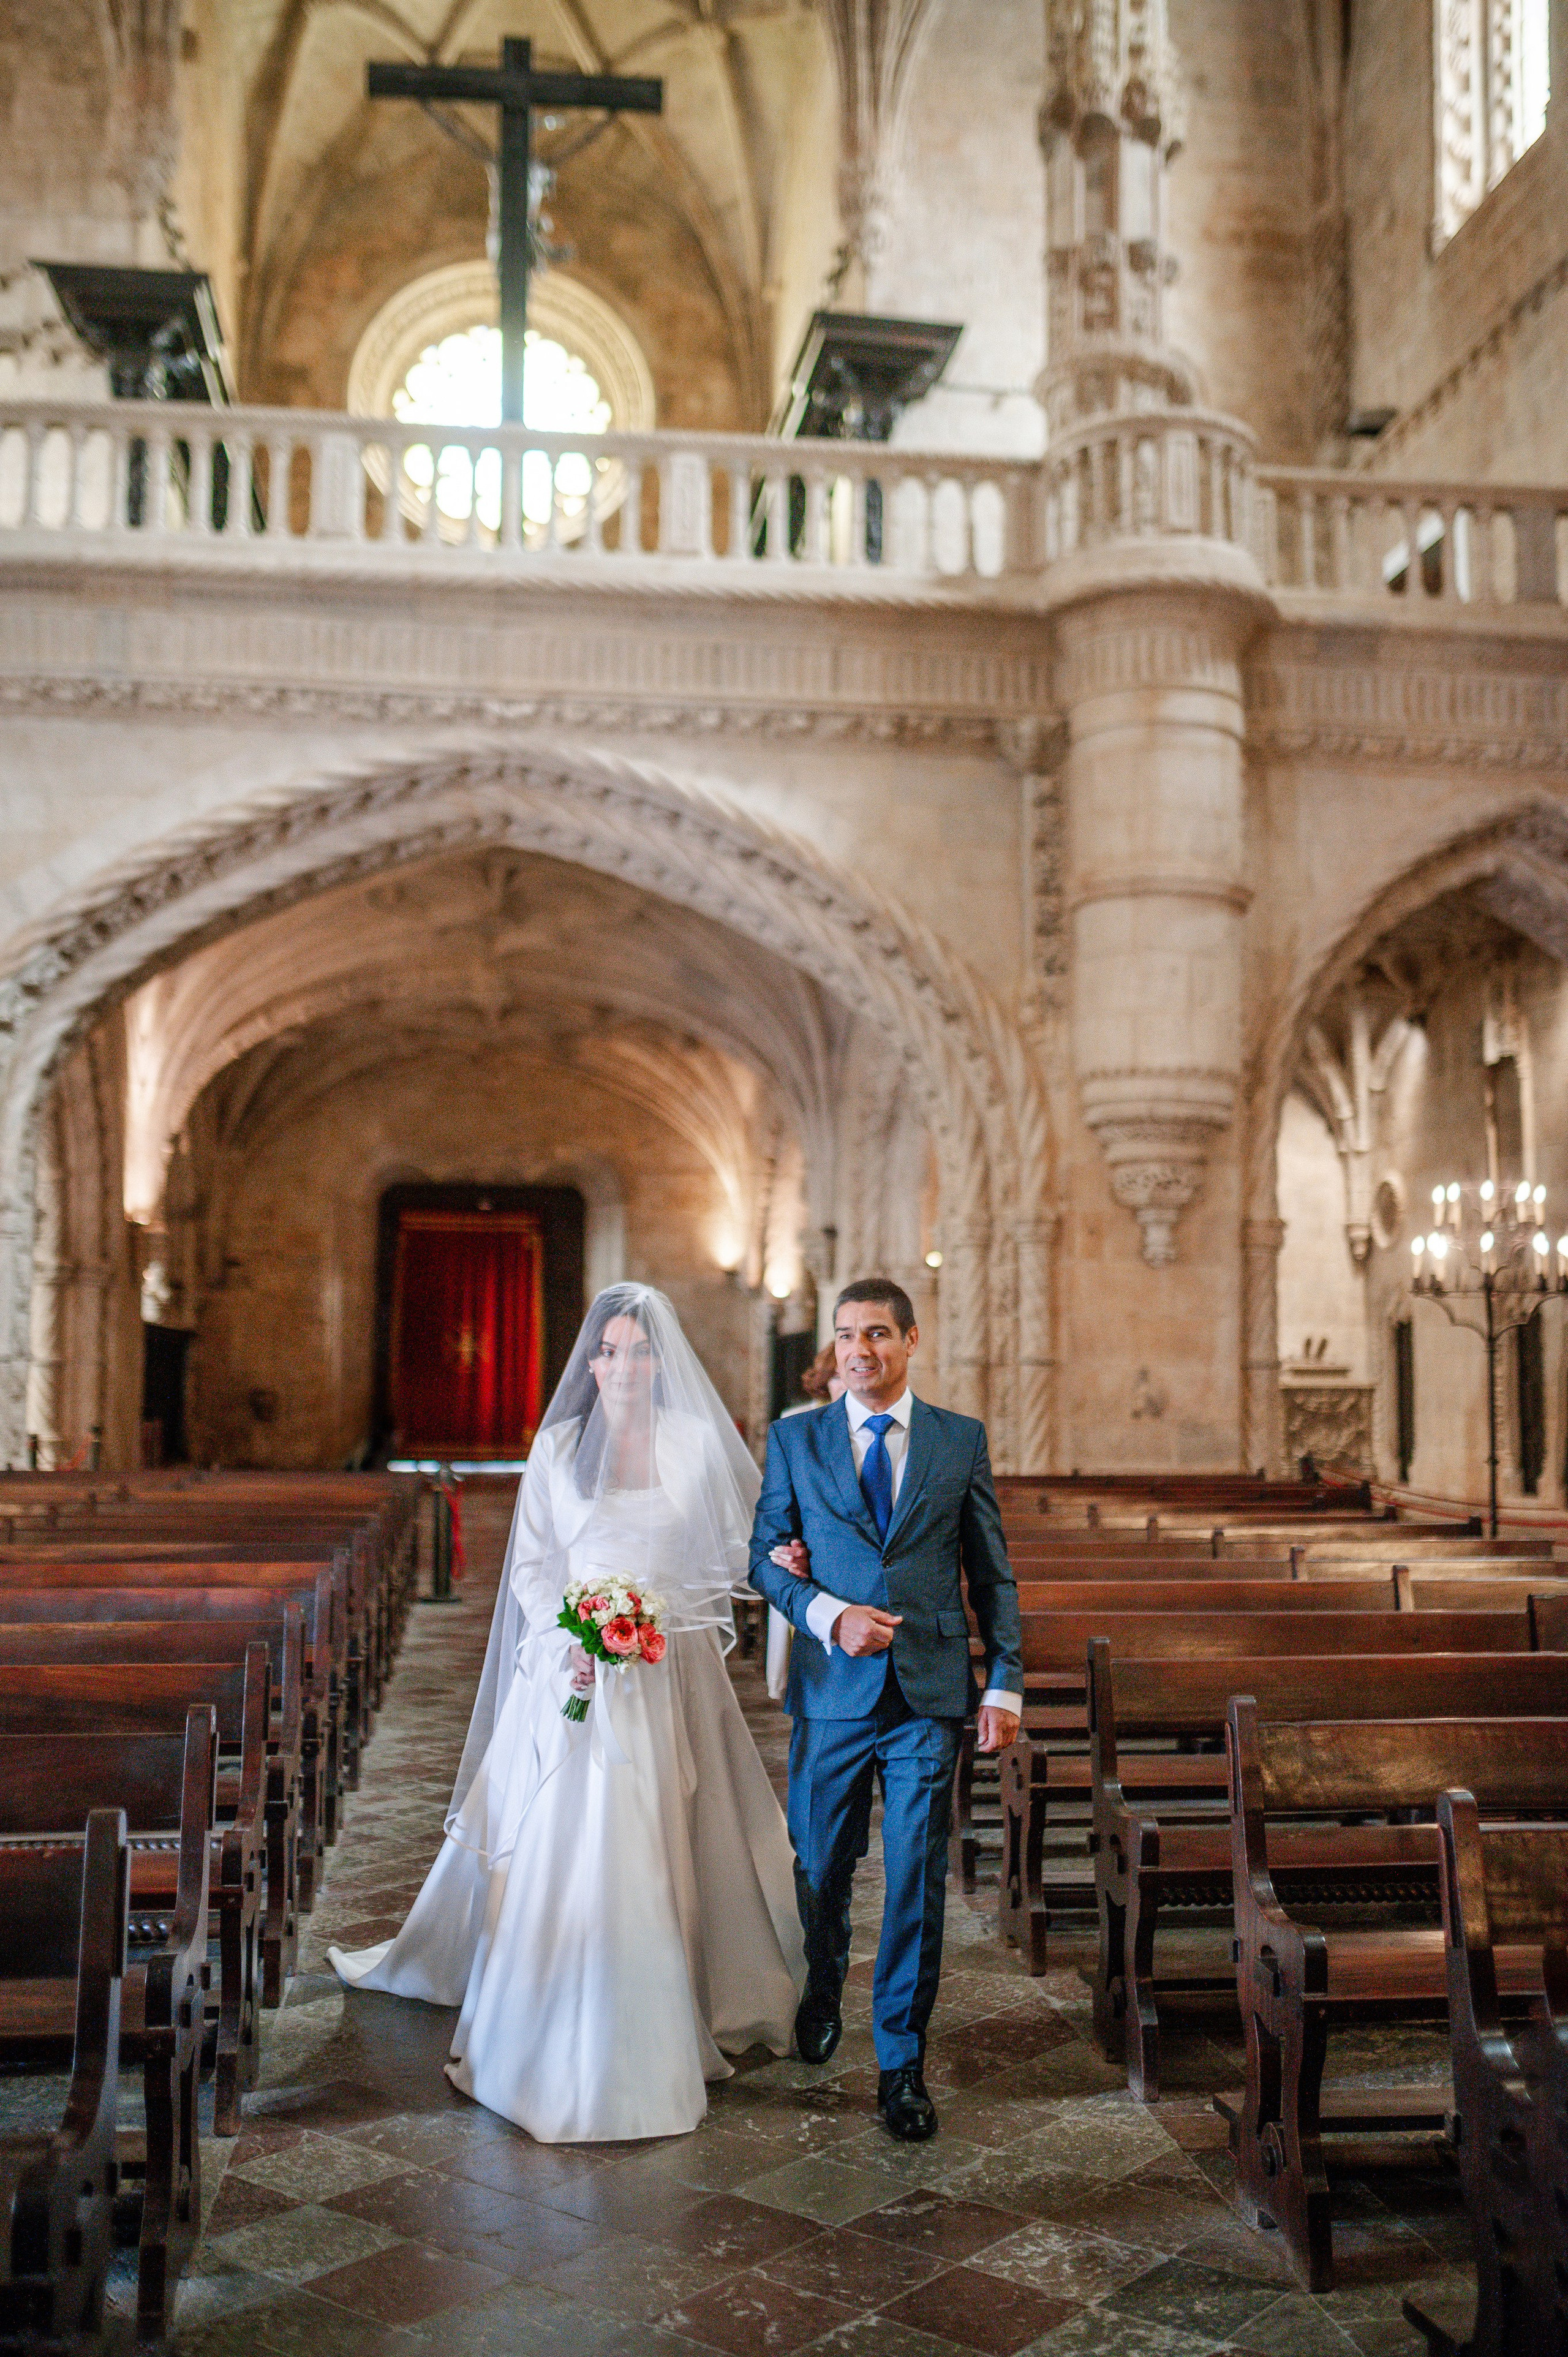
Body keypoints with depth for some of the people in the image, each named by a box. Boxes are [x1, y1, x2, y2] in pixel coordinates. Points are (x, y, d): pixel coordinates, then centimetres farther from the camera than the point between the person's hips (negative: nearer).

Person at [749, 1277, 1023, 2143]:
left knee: (917, 1881, 1)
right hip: (832, 1690, 1)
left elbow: (992, 1573, 6)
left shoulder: (961, 1440, 4)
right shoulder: (794, 1440, 4)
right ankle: (823, 1992, 44)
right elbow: (764, 1555, 4)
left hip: (930, 1692, -1)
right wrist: (830, 1616, -13)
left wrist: (1005, 1683, 2)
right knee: (823, 1864, 15)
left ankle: (903, 2063, 15)